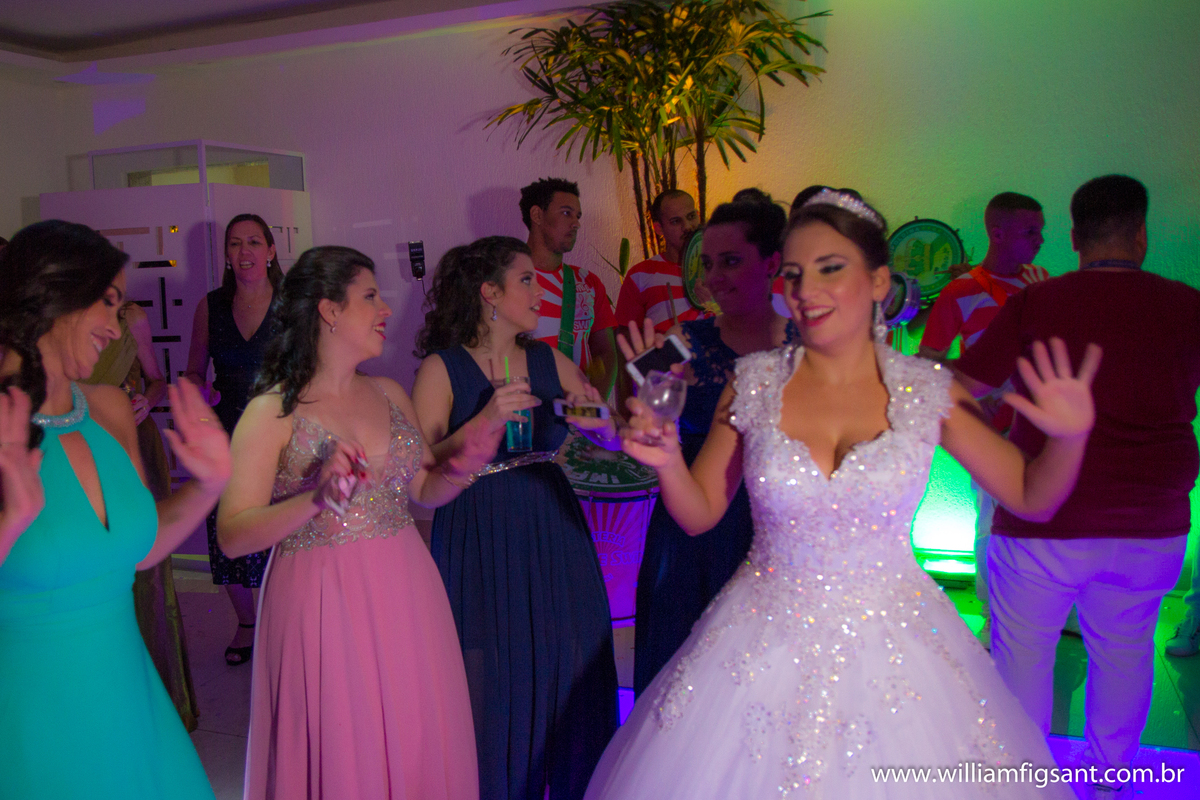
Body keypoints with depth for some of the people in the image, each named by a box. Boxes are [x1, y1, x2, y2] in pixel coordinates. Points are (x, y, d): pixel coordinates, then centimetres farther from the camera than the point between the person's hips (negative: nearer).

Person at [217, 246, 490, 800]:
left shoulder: (390, 394, 7)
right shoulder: (273, 412, -9)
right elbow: (232, 536, -15)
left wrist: (460, 466, -5)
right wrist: (315, 499, -29)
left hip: (406, 599, 5)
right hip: (324, 606, -5)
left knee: (417, 747, 13)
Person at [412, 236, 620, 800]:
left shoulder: (550, 362, 5)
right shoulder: (441, 369, -6)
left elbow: (615, 440, 5)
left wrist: (598, 419, -16)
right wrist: (485, 421, -24)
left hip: (554, 540, 4)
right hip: (478, 547, -4)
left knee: (568, 684, 12)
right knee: (492, 694, 7)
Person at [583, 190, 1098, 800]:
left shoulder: (927, 390, -7)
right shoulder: (754, 383, -5)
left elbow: (1032, 497, 1)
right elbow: (700, 513, 1)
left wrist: (1070, 437, -18)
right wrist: (667, 461, -18)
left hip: (893, 648, 0)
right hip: (764, 648, 1)